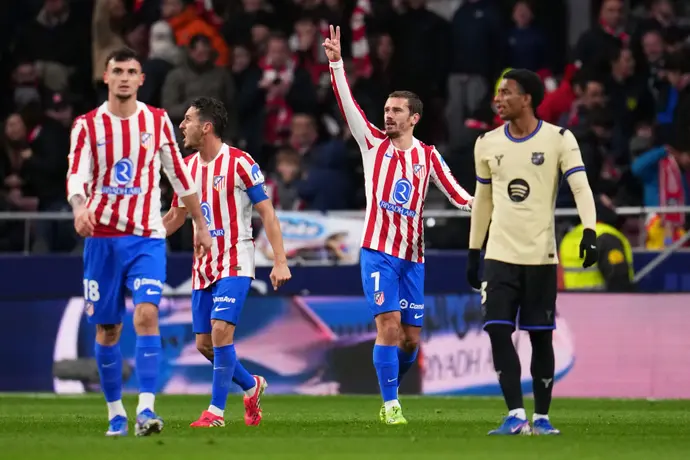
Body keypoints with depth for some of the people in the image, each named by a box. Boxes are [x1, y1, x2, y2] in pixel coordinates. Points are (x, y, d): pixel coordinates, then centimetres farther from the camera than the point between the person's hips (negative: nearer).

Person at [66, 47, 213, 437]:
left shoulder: (158, 121, 5)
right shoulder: (87, 126, 1)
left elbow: (179, 175, 13)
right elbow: (77, 176, -11)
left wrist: (201, 226, 17)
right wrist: (80, 208, -33)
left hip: (147, 237, -1)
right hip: (102, 236, 1)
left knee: (146, 314, -19)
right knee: (107, 328, 5)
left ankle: (146, 409, -24)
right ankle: (116, 412, 18)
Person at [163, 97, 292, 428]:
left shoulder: (240, 163, -10)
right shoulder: (188, 167, 9)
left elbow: (267, 212, -8)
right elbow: (175, 217, 22)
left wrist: (280, 261, -15)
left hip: (235, 264, -7)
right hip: (203, 266, 7)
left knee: (221, 331, -20)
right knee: (204, 344, 4)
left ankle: (216, 410, -12)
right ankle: (251, 386, 28)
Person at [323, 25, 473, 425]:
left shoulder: (428, 156, 8)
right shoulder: (374, 143, 4)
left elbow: (453, 190, 1)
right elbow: (348, 104, -5)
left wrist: (477, 206, -19)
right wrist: (336, 64, -15)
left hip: (413, 256, 2)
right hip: (378, 251, -2)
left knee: (411, 338, 4)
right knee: (388, 326, -13)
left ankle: (391, 391, 27)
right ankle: (391, 406, -9)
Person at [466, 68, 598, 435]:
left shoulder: (558, 139, -4)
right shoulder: (487, 144, 8)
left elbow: (581, 187, -12)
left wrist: (589, 231, -28)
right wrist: (473, 253, 16)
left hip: (541, 256, -2)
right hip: (500, 254, 2)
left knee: (541, 336, 3)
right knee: (498, 331, -11)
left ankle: (541, 417, 13)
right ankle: (515, 415, -11)